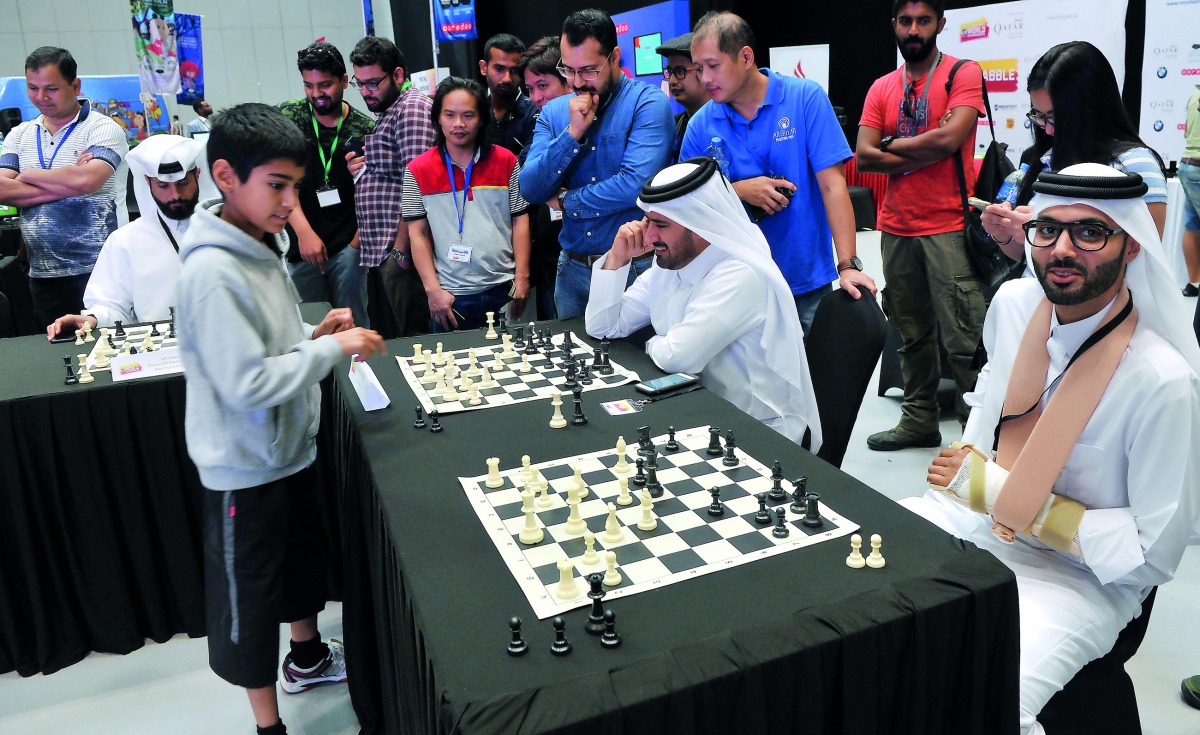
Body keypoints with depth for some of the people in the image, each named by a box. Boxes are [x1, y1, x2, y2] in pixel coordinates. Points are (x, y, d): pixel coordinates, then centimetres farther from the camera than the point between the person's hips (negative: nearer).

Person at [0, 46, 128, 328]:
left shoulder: (103, 128, -3)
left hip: (96, 270, -5)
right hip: (42, 273, 5)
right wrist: (64, 185, -11)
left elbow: (86, 180, -21)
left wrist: (29, 175, -4)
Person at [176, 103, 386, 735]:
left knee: (304, 557, 25)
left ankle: (307, 657, 49)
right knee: (249, 596, 9)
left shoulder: (261, 247, 4)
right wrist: (333, 349, -22)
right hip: (245, 466, -9)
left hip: (290, 445, 9)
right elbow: (247, 383, -28)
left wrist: (314, 336, -3)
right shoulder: (212, 271, -25)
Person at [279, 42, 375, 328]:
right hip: (299, 248, 1)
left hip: (347, 246, 0)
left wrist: (356, 244, -5)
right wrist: (304, 232, -19)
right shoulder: (288, 117, 2)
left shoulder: (364, 130, 3)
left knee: (353, 326, 0)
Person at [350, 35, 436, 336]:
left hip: (398, 250, -10)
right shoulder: (387, 112, 22)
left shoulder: (412, 108, -10)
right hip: (379, 252, 10)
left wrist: (401, 250, -20)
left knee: (412, 336, -7)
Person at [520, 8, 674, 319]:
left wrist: (565, 201, -9)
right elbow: (529, 190, -4)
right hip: (573, 268, 4)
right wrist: (572, 133, -16)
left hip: (634, 267, -4)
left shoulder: (649, 104, -10)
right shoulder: (554, 112, 5)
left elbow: (636, 186, -23)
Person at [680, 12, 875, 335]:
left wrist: (848, 265, -21)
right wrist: (739, 191, -16)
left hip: (808, 282, -1)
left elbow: (832, 185, -13)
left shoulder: (806, 98, -7)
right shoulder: (701, 125, -1)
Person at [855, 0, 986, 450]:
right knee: (912, 334, 14)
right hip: (896, 228, 5)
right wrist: (926, 148, -8)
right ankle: (919, 420, 26)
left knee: (964, 341, -6)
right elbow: (864, 158, 1)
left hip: (949, 228, -5)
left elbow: (949, 138, -17)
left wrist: (892, 145, -3)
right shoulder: (881, 88, 12)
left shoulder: (964, 74, -1)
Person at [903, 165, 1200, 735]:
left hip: (1082, 576, -5)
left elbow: (1154, 553, -17)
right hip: (970, 516, 6)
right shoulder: (1014, 302, -5)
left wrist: (992, 488, -19)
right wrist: (969, 460, 3)